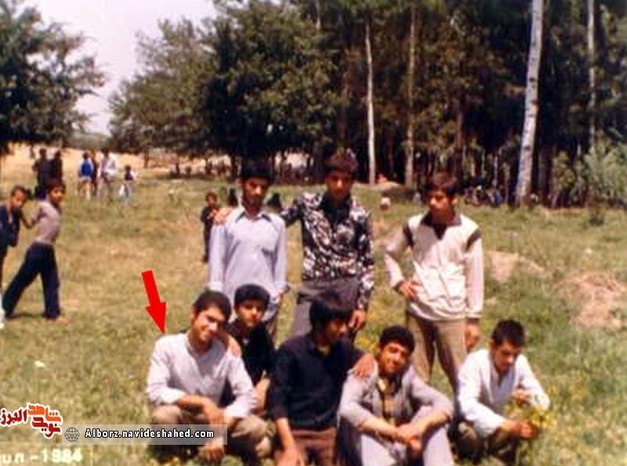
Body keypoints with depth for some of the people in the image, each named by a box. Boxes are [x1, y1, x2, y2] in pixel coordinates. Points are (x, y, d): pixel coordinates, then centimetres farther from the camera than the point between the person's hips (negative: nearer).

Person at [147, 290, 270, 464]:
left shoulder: (227, 352, -11)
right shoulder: (166, 346, -17)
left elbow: (247, 396, -16)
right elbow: (155, 393, -25)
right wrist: (202, 402, -30)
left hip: (211, 421, 2)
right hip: (180, 421, -1)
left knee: (256, 428, -24)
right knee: (163, 416, -36)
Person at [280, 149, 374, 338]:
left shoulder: (360, 216, -1)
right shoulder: (306, 203, 1)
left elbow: (367, 263, 2)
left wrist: (362, 305, -3)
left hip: (347, 290, 0)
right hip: (312, 288, 0)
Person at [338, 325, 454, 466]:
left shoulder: (408, 376, 0)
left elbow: (444, 404, -8)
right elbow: (347, 409, -32)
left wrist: (421, 425, -30)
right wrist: (393, 431, -37)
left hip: (400, 449, 4)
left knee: (430, 413, -14)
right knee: (360, 422, -32)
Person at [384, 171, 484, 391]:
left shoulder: (468, 231, -5)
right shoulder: (414, 225, 2)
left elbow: (475, 279, -1)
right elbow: (390, 254, 18)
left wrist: (474, 319, -1)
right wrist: (398, 281, 3)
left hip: (453, 315, -3)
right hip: (417, 312, 3)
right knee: (416, 377, 11)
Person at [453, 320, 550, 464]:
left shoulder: (520, 363, -13)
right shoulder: (475, 362, -28)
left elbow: (544, 401, -11)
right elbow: (467, 405, -42)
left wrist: (529, 398, -36)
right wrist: (507, 425, -52)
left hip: (496, 426, 5)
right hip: (468, 424, -4)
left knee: (534, 428, -20)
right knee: (470, 434, -38)